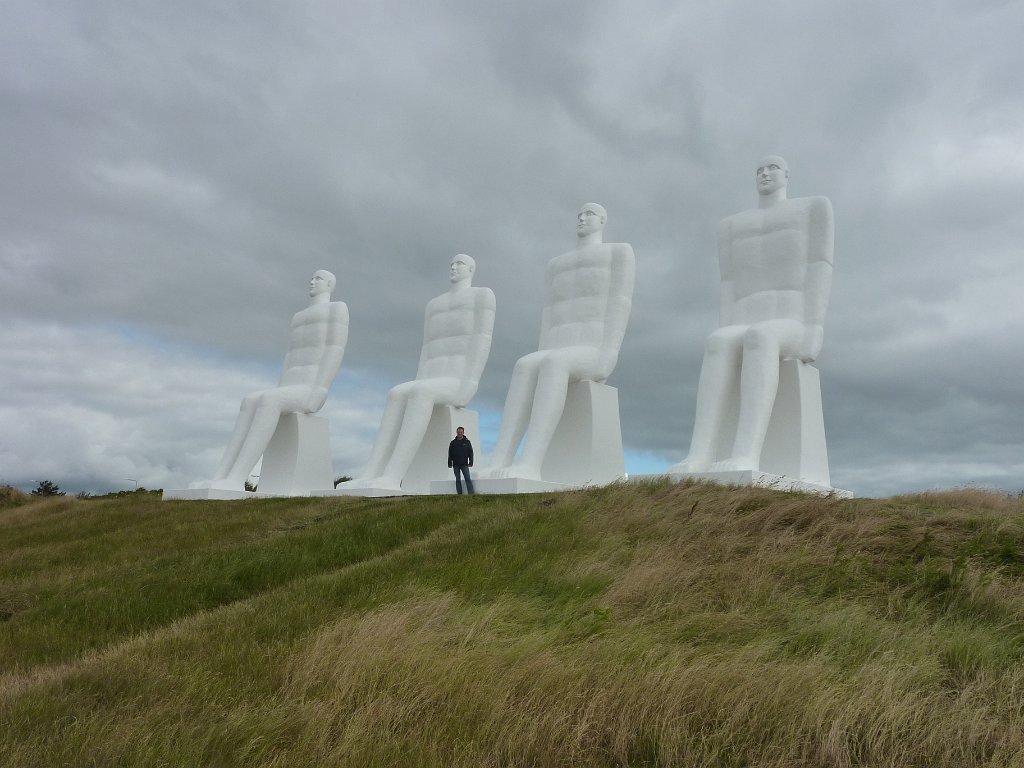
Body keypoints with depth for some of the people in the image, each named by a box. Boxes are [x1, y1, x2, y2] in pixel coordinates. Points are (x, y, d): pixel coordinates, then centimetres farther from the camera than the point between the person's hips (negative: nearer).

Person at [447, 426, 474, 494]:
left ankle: (471, 493, -11)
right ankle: (459, 494, 9)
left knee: (468, 479, -9)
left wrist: (471, 462, -4)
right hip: (456, 465, 2)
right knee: (458, 480, 5)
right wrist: (450, 463, 4)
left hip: (464, 464, -2)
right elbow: (450, 454, 10)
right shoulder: (453, 443, 8)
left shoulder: (467, 442, 5)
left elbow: (470, 453, 4)